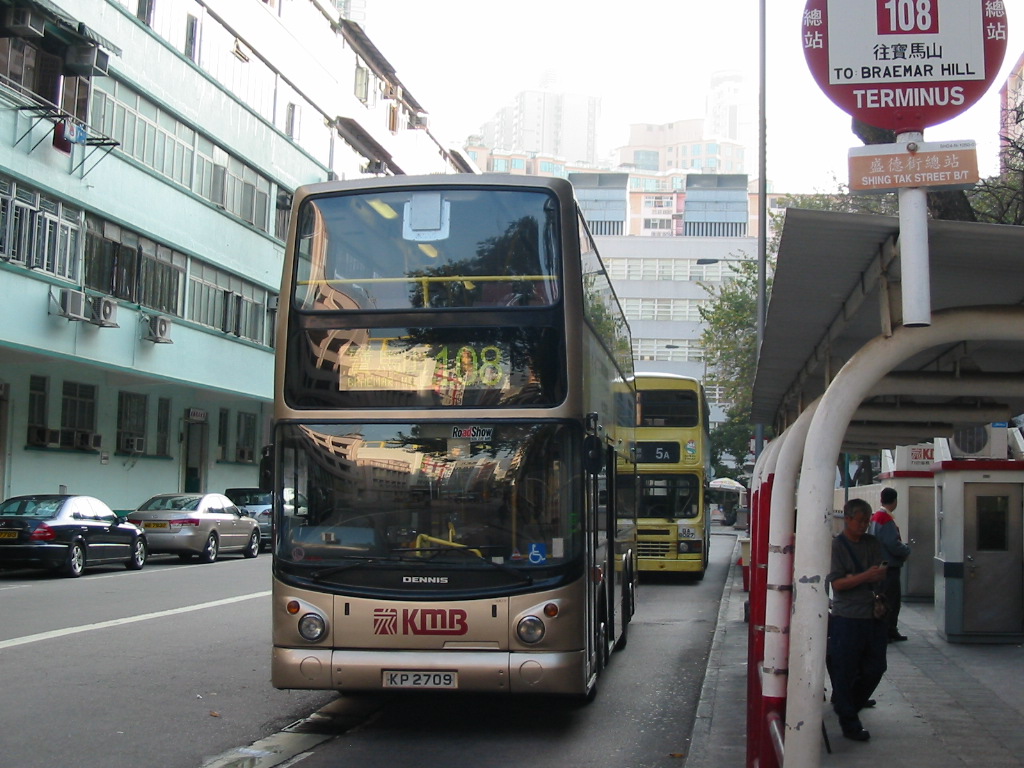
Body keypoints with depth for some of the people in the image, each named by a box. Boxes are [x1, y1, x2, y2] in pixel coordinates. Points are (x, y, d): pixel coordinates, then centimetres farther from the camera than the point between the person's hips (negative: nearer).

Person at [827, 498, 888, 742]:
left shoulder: (873, 543, 10)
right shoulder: (836, 545, -7)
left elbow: (879, 578, 12)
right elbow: (837, 583, -13)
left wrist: (879, 576, -11)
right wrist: (866, 576, -23)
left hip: (873, 615, 6)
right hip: (846, 618, -6)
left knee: (875, 667, 14)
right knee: (845, 671, 1)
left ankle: (853, 701, 39)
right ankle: (849, 723, 12)